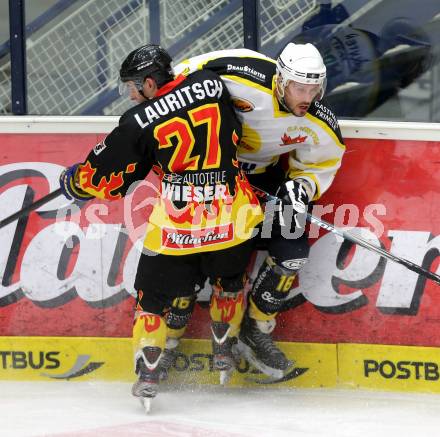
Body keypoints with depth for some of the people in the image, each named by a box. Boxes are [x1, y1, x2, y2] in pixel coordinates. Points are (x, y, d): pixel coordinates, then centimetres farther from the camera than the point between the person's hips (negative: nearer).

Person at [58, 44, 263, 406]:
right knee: (229, 279, 31)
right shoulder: (213, 84, 3)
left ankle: (148, 372, 7)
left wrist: (73, 181, 23)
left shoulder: (139, 121, -5)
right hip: (232, 218, 3)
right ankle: (224, 349, 35)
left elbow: (107, 178, 3)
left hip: (175, 223, -3)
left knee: (155, 294, 14)